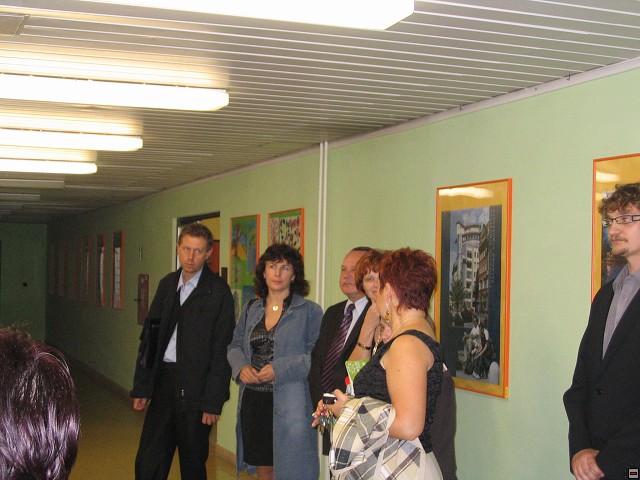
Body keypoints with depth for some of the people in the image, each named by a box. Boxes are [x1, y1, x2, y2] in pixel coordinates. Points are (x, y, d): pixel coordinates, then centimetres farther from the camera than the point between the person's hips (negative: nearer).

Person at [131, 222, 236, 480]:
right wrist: (141, 387, 7)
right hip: (163, 381, 5)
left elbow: (222, 350, -9)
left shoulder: (218, 291, -7)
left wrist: (213, 401, -12)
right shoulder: (167, 284, 11)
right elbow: (148, 337, 12)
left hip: (196, 386, -5)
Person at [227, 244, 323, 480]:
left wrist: (279, 369, -18)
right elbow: (234, 345, 18)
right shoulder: (251, 309, 12)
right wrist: (241, 366, -3)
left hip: (289, 406, -5)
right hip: (253, 401, 5)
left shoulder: (310, 311, -5)